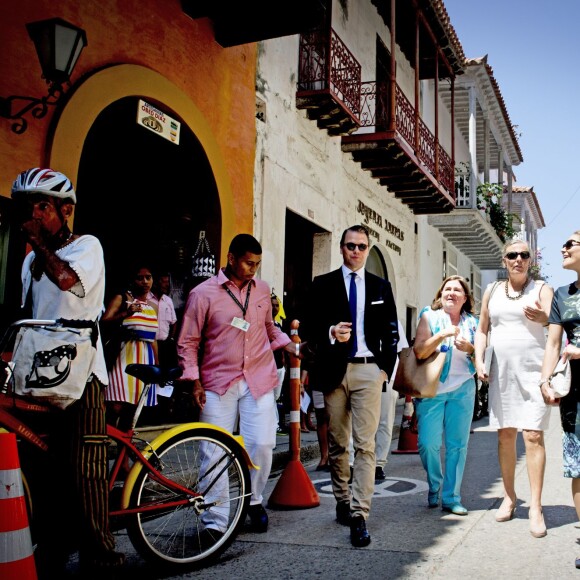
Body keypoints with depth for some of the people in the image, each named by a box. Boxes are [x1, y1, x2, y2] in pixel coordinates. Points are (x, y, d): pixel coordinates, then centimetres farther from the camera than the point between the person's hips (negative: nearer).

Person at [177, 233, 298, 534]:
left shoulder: (262, 289, 9)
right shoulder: (203, 293, -3)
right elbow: (187, 342, 1)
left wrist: (294, 347, 10)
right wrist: (194, 382, -6)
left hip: (259, 381, 3)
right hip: (218, 384, -2)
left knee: (262, 444, -1)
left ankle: (254, 500, 26)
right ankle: (214, 521, 10)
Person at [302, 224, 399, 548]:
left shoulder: (381, 287, 12)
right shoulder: (323, 284, 7)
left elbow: (391, 332, 12)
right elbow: (310, 328, 2)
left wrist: (386, 368, 2)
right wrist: (330, 333, -19)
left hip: (368, 370, 0)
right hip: (334, 370, 0)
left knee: (365, 445, -7)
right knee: (337, 444, 10)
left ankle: (359, 515, -7)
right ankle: (343, 502, 25)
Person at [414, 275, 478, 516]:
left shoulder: (472, 322, 9)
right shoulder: (429, 317, 0)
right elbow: (419, 351, -10)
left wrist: (469, 348, -9)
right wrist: (442, 335, -22)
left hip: (462, 390, 3)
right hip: (431, 389, -2)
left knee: (457, 445, 3)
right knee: (428, 443, -7)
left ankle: (451, 498, 16)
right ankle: (435, 484, 21)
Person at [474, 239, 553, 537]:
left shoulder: (541, 288, 2)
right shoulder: (492, 291, 11)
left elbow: (554, 319, -15)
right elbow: (482, 329, 15)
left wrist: (542, 317, -39)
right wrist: (478, 360, 1)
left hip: (533, 370, -3)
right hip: (501, 371, 4)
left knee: (533, 435, -9)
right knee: (505, 435, 9)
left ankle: (535, 507, -5)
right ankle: (509, 496, 23)